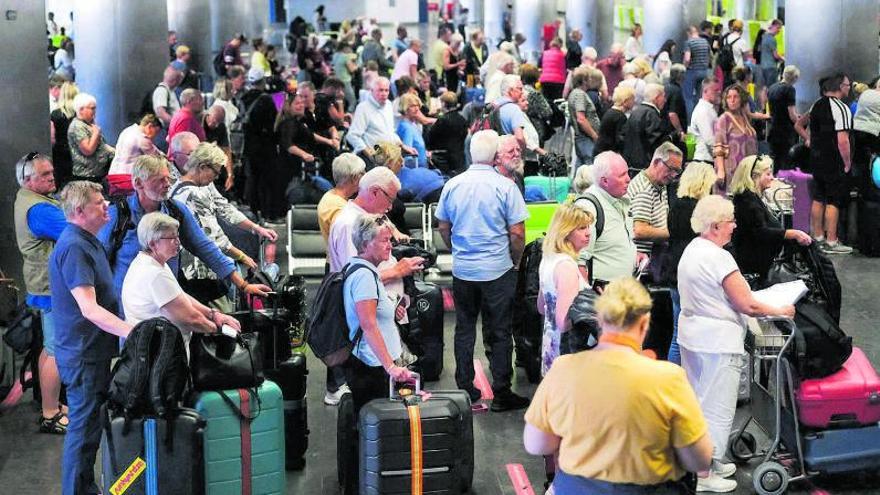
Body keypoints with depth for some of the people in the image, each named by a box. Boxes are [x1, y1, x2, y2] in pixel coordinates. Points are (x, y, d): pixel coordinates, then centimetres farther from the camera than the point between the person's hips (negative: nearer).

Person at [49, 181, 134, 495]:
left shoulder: (87, 242, 12)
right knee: (84, 428, -3)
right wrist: (131, 331, -37)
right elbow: (89, 308, -28)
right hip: (84, 354, -10)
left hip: (95, 350, 10)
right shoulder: (73, 247, -21)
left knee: (89, 425, 18)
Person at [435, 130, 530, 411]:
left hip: (462, 270, 3)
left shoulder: (453, 185, -1)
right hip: (498, 270, -3)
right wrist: (515, 261, 5)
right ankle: (501, 393, 8)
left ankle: (465, 389, 18)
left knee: (464, 330, 13)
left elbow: (443, 227, 9)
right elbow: (517, 232, -12)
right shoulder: (505, 187, -13)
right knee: (499, 332, 5)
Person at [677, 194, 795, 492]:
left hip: (691, 334, 10)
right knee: (717, 409, -1)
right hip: (717, 342, -10)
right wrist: (779, 311, -6)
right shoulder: (718, 258, -22)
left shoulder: (691, 249, 7)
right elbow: (748, 305, -20)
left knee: (698, 403, 18)